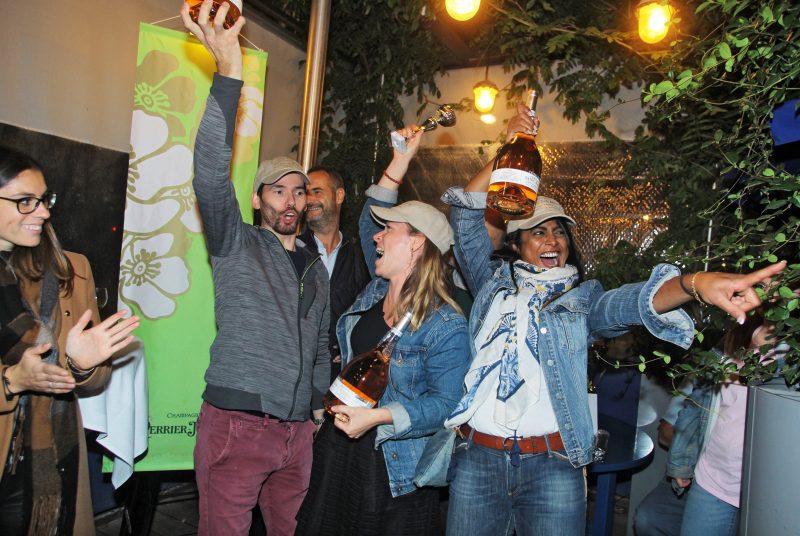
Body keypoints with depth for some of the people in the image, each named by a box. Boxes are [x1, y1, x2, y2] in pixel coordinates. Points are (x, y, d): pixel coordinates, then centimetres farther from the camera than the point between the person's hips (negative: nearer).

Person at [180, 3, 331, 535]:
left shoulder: (316, 269, 17)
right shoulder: (236, 245, 0)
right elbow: (211, 176, -18)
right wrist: (229, 71, -27)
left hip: (298, 432, 5)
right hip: (236, 424, -5)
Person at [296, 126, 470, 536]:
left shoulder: (446, 326, -16)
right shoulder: (377, 290, 3)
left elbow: (443, 402, -18)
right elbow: (369, 221, 13)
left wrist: (378, 416, -30)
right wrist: (402, 157, 9)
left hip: (394, 469, -6)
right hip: (339, 447, 7)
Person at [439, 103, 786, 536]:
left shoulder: (581, 299, 6)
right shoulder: (493, 283, 10)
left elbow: (631, 302, -14)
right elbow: (467, 215, 6)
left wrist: (696, 283, -35)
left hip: (551, 466, -1)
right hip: (476, 457, 2)